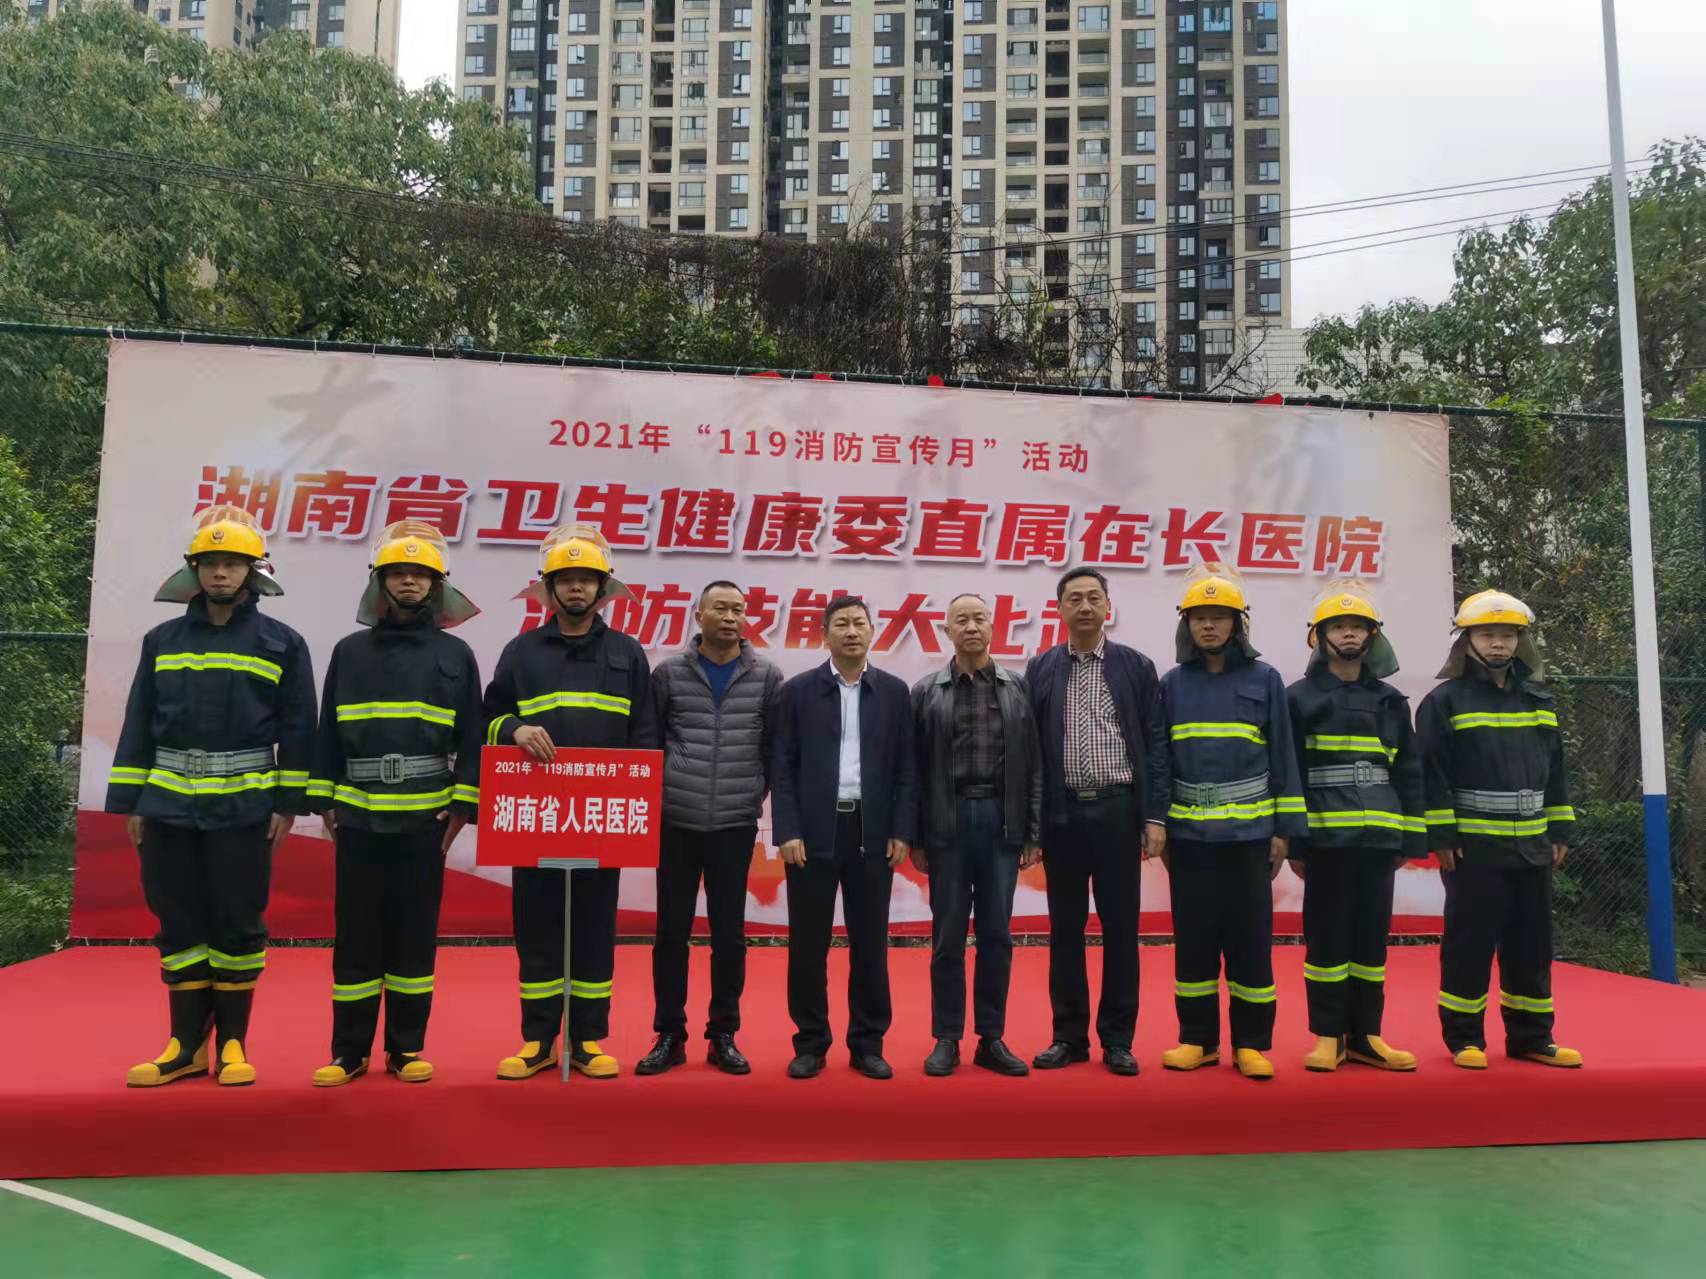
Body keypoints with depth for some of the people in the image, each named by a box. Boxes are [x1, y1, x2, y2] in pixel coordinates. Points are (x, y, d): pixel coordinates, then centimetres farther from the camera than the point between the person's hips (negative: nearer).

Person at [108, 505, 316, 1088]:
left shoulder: (282, 643, 2)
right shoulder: (162, 640, 10)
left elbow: (297, 729, 0)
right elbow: (139, 725, 10)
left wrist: (289, 803, -4)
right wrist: (130, 801, 5)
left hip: (244, 807, -3)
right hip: (169, 805, 3)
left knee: (238, 925, 3)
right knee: (180, 925, 8)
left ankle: (232, 1045, 14)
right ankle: (187, 1046, 18)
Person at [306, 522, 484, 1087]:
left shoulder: (455, 655, 6)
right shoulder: (349, 652, 9)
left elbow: (471, 737, 4)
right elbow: (328, 733, 11)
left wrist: (463, 806, -2)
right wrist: (325, 802, 5)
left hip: (425, 818, -1)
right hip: (358, 817, 1)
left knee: (415, 934, 5)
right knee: (356, 935, 5)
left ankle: (407, 1048, 15)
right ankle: (349, 1051, 15)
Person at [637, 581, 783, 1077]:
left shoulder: (766, 677, 2)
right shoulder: (669, 673, 2)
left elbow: (777, 746, 7)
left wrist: (759, 793, 4)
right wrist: (656, 793, 5)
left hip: (736, 825, 0)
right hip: (676, 822, 0)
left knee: (729, 933, 5)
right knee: (671, 930, 5)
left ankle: (723, 1036, 18)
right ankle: (669, 1036, 17)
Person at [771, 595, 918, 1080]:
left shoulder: (894, 692, 7)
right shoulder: (798, 690, 3)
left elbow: (906, 768, 6)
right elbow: (782, 767, 0)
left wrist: (902, 832, -2)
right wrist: (787, 831, -8)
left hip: (872, 833, 1)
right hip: (814, 832, -1)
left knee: (870, 944, 6)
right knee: (808, 944, 4)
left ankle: (868, 1044, 18)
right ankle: (810, 1044, 16)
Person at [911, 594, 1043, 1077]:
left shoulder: (1017, 689, 6)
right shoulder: (926, 692, 3)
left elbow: (1032, 766, 6)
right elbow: (915, 769, 3)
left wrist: (1034, 834, 2)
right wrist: (915, 837, -1)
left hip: (1001, 821, 1)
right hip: (946, 822, -1)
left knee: (997, 934, 7)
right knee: (948, 934, 5)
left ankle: (992, 1039, 17)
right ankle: (946, 1040, 15)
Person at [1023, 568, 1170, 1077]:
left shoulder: (1136, 667, 3)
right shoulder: (1040, 670, 5)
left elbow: (1154, 745, 2)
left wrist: (1155, 816, -4)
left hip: (1118, 810, -1)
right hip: (1062, 813, 1)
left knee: (1120, 927, 4)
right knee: (1065, 928, 7)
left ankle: (1117, 1039, 15)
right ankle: (1069, 1036, 17)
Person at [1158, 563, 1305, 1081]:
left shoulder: (1264, 680, 3)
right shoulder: (1173, 684, 7)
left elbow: (1282, 757, 3)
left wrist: (1284, 829, -1)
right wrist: (1157, 826, 4)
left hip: (1248, 833, -1)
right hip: (1189, 834, 2)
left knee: (1250, 939, 3)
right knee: (1194, 939, 7)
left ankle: (1252, 1043, 13)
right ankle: (1197, 1039, 18)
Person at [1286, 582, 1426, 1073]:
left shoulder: (1391, 701, 13)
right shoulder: (1299, 698, 3)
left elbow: (1409, 773, 14)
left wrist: (1411, 838, 7)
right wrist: (1291, 841, -7)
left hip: (1378, 837, 3)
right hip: (1326, 837, -3)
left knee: (1372, 935, 8)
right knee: (1327, 936, 1)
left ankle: (1365, 1035, 16)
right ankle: (1328, 1036, 10)